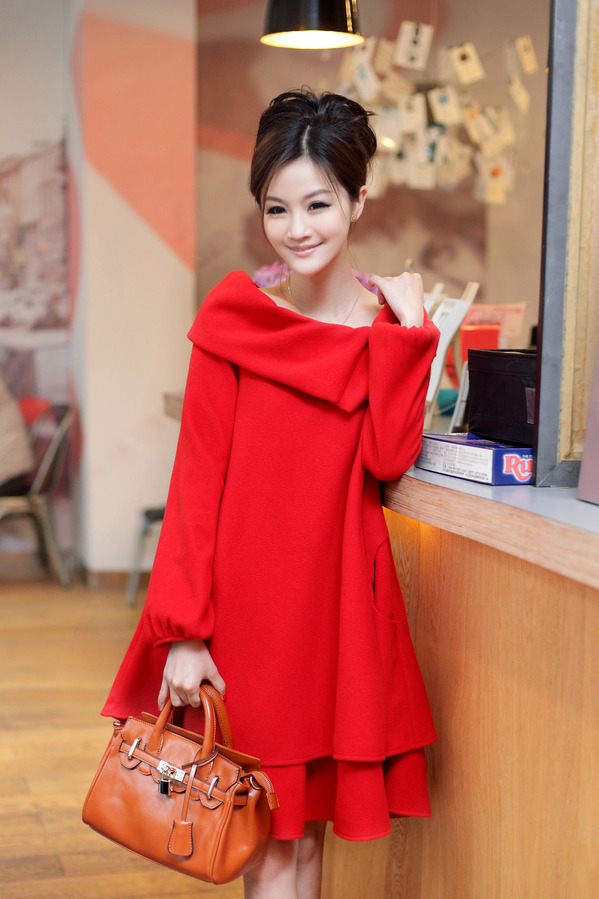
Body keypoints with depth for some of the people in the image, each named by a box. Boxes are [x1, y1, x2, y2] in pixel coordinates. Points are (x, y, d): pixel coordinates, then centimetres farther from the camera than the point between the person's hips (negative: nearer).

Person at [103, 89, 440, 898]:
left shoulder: (389, 320, 4)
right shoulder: (233, 317, -5)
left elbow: (386, 459, -10)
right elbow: (198, 480, -8)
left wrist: (407, 329, -11)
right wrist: (184, 631, -12)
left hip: (342, 591, 3)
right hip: (247, 594, -3)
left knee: (309, 828, 14)